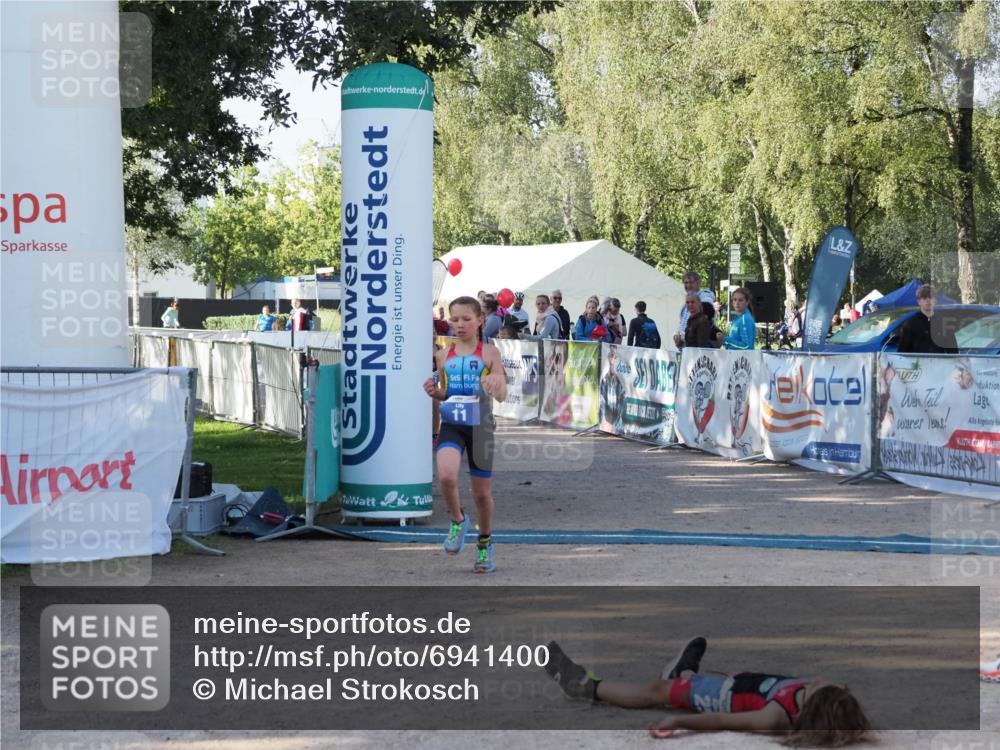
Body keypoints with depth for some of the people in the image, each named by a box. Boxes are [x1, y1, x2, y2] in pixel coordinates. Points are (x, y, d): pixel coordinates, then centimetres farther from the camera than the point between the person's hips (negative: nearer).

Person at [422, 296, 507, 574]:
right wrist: (434, 391, -2)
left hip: (479, 425, -1)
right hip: (451, 424, 2)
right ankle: (458, 521, 4)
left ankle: (485, 543, 32)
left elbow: (502, 395, -5)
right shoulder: (444, 355, 8)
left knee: (482, 492, 8)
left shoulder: (489, 353, -1)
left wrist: (495, 384, -27)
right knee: (446, 475, -25)